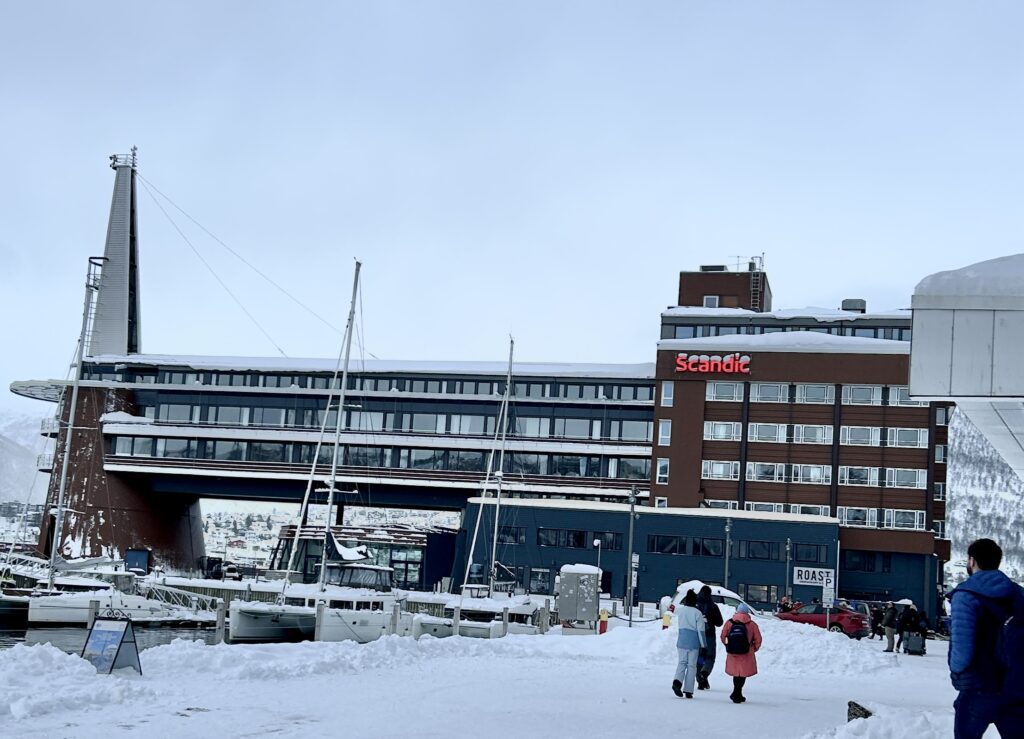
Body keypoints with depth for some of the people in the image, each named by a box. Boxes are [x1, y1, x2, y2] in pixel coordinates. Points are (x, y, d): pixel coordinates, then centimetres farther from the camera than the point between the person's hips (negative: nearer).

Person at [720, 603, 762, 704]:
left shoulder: (729, 623, -2)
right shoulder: (752, 625, -7)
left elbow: (723, 637, 3)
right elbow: (758, 640, -5)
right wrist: (753, 649, 13)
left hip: (732, 653, 3)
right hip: (746, 654, -3)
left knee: (736, 674, 18)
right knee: (743, 674, 7)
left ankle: (738, 695, 25)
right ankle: (736, 695, 0)